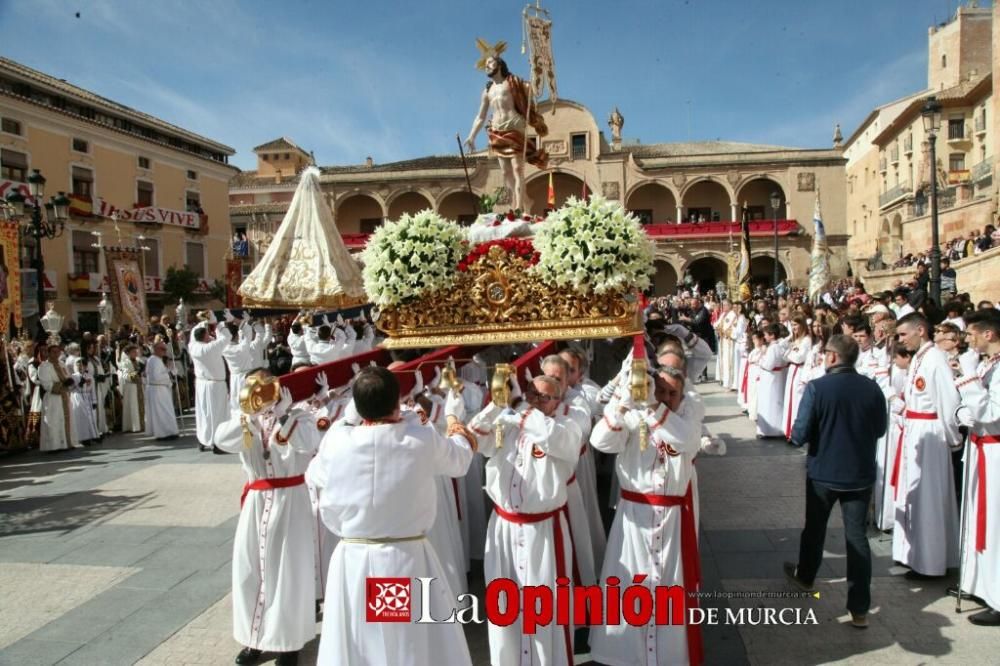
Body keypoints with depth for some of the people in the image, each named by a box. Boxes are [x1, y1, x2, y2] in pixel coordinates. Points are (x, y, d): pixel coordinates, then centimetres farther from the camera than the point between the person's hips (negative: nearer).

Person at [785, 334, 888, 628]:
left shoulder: (816, 387, -19)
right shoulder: (872, 388, -7)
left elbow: (799, 436, -17)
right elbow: (880, 429, 8)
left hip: (823, 472, -2)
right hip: (861, 474, 2)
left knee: (815, 527, 19)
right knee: (857, 536, 8)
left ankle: (805, 576, 42)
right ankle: (860, 609, 12)